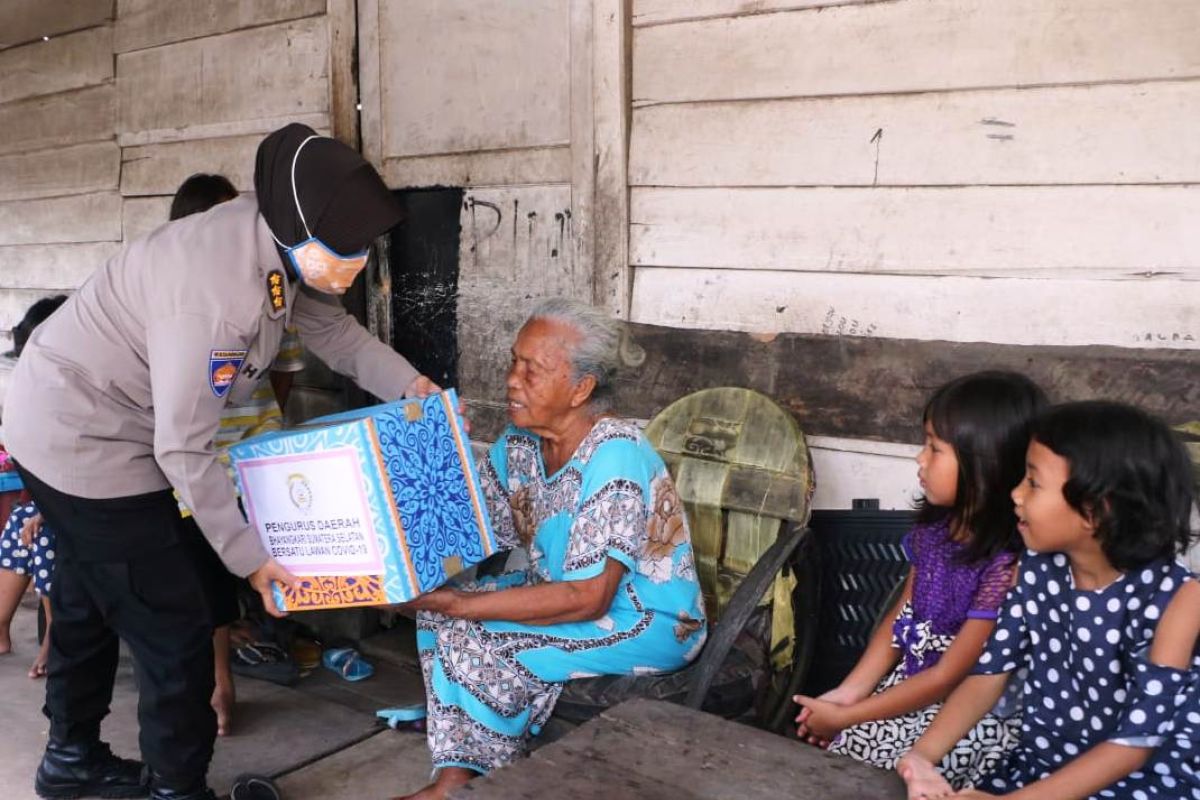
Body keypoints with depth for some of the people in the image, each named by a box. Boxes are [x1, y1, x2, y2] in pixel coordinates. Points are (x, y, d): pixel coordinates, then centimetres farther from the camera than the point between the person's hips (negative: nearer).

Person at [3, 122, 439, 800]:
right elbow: (184, 450, -29)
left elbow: (337, 333, 4)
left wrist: (417, 387, -9)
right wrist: (249, 557, -21)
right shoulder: (218, 291, -35)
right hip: (87, 442, -10)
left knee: (92, 598, 25)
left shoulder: (277, 245, -9)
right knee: (175, 624, -1)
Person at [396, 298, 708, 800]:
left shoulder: (615, 457, -27)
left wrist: (459, 604, -30)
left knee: (479, 640, -21)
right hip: (568, 592, 8)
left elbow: (587, 599, -29)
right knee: (439, 609, -8)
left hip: (649, 623, -8)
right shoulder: (519, 443, -3)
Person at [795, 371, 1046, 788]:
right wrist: (848, 692, -4)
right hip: (911, 686, 7)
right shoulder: (934, 527, -2)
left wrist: (845, 717, -15)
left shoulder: (1006, 566, -26)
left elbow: (947, 677, -20)